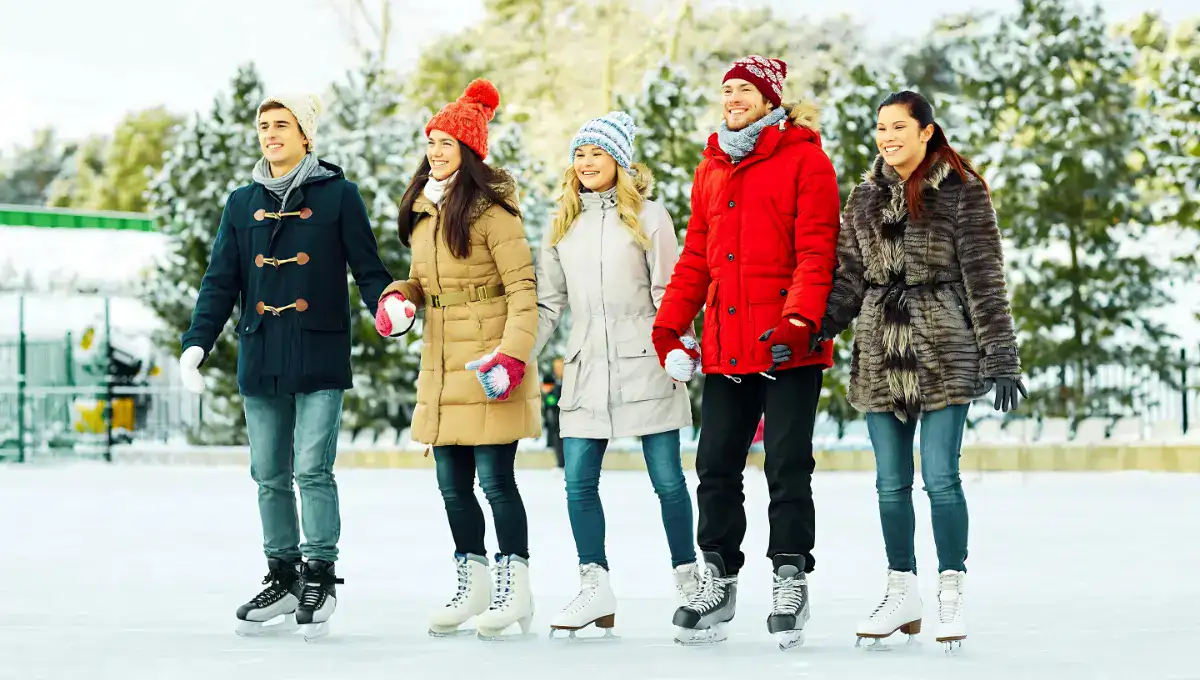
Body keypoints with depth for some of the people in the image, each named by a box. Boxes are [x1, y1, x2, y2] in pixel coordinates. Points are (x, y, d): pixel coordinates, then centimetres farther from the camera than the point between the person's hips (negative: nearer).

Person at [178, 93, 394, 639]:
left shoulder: (338, 195, 2)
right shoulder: (242, 204, 13)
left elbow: (368, 269, 1)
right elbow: (220, 282, 14)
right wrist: (196, 343, 4)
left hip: (320, 358, -4)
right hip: (259, 361, 4)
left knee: (313, 470, -9)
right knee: (269, 476, 8)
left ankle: (320, 578, 0)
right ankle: (282, 577, 17)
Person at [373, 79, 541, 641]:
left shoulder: (490, 210, -11)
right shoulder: (424, 210, 13)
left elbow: (523, 288, -14)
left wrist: (512, 355, -21)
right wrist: (397, 298, 3)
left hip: (486, 367, -8)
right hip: (440, 365, 8)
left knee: (495, 477, -6)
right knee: (452, 482, 11)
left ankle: (515, 588, 5)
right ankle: (473, 586, 23)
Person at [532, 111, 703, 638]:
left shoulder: (648, 216, 0)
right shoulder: (564, 224, 13)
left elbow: (669, 293, -2)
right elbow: (548, 303, 14)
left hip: (644, 365, -4)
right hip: (586, 369, 4)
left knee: (667, 479, 2)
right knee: (578, 481, -1)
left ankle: (688, 579, 15)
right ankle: (595, 589, 4)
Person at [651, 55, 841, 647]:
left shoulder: (803, 160, -2)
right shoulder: (711, 170, 17)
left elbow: (816, 250, -10)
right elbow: (696, 257, 19)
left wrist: (800, 318, -22)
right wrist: (669, 325, 9)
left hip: (789, 347, -6)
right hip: (726, 347, 6)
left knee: (787, 465, -2)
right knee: (716, 464, 7)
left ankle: (790, 579, 8)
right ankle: (718, 579, 16)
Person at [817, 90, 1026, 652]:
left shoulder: (962, 192, -3)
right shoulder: (865, 197, 12)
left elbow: (985, 278, -4)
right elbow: (848, 277, 12)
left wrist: (1000, 360, -8)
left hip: (943, 352, -5)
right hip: (880, 353, 5)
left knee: (940, 475, -6)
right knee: (891, 481, 8)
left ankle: (951, 596, 5)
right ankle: (902, 593, 18)